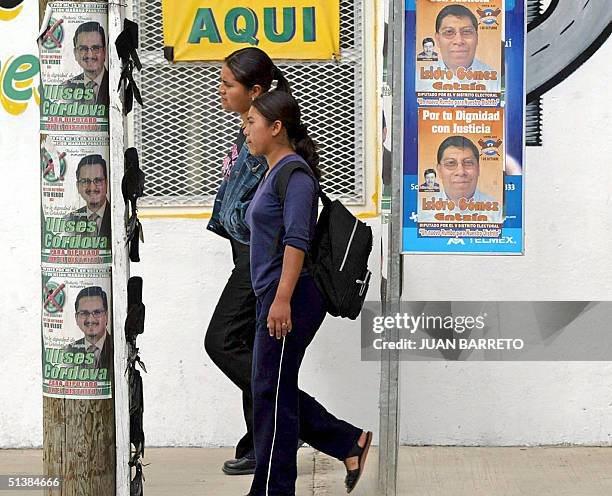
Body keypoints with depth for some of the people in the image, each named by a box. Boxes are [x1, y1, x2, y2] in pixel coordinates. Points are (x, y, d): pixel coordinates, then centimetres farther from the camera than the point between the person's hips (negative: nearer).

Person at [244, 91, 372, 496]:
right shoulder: (275, 173, 18)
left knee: (272, 394, -3)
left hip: (291, 298, -10)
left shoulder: (295, 174, -13)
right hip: (274, 296, 10)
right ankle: (350, 443, 19)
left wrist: (282, 300, -27)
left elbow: (297, 241, -22)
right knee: (277, 392, 13)